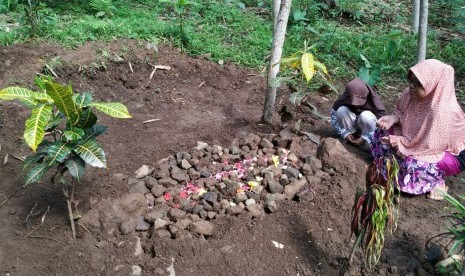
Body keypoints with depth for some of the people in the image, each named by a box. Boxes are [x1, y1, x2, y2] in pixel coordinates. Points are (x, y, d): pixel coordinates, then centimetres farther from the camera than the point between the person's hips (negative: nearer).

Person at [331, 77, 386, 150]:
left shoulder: (373, 100, -28)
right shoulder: (343, 99, -24)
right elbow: (334, 115, -17)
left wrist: (365, 138, -31)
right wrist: (345, 134, -24)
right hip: (351, 125, 2)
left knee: (366, 116, -36)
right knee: (341, 110, -28)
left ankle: (368, 142, -15)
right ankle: (351, 135, -11)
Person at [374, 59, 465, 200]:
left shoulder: (441, 112, -36)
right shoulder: (412, 94, -15)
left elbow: (431, 146, -30)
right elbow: (403, 114, 5)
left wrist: (397, 142, -26)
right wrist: (393, 118, -18)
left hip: (452, 153, -7)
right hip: (421, 142, 8)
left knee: (412, 165, -34)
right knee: (384, 132, -5)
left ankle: (435, 180, -3)